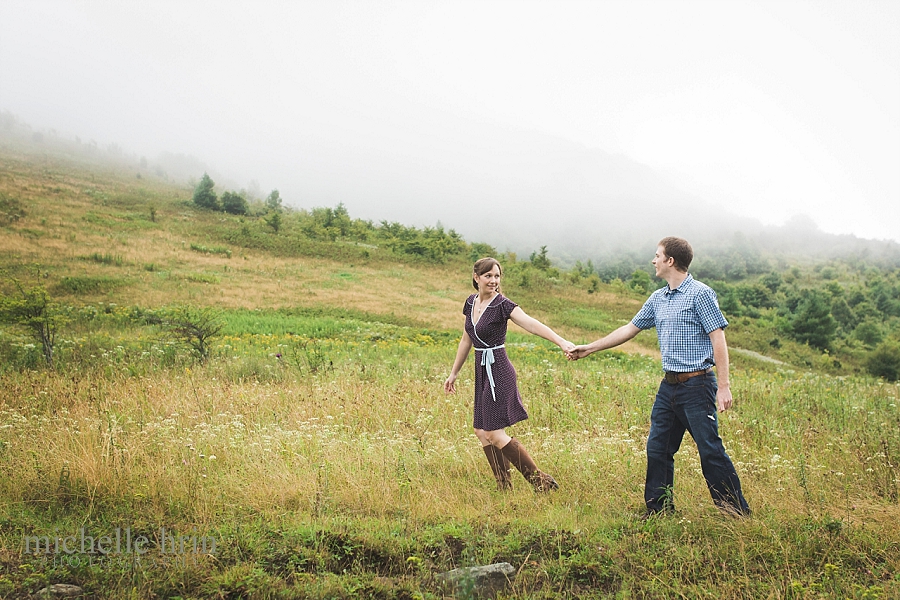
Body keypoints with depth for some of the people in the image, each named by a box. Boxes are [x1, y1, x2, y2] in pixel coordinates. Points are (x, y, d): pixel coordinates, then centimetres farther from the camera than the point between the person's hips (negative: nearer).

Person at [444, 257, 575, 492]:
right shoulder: (471, 302, 7)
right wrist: (454, 373, 24)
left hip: (498, 373, -8)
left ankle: (542, 481, -2)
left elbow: (531, 324, -30)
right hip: (482, 373, 8)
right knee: (482, 432, 10)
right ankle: (504, 488, 18)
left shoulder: (502, 305, -14)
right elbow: (466, 340, 19)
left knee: (494, 434, -9)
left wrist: (561, 342, -45)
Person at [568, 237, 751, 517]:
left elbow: (718, 339, -12)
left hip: (697, 384, -8)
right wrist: (589, 348, 25)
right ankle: (659, 509, 20)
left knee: (710, 451, -8)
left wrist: (724, 386, -17)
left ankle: (737, 512, 2)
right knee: (657, 449, 9)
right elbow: (629, 329, 23)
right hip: (668, 386, 8)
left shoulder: (700, 294, -8)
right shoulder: (657, 299, 14)